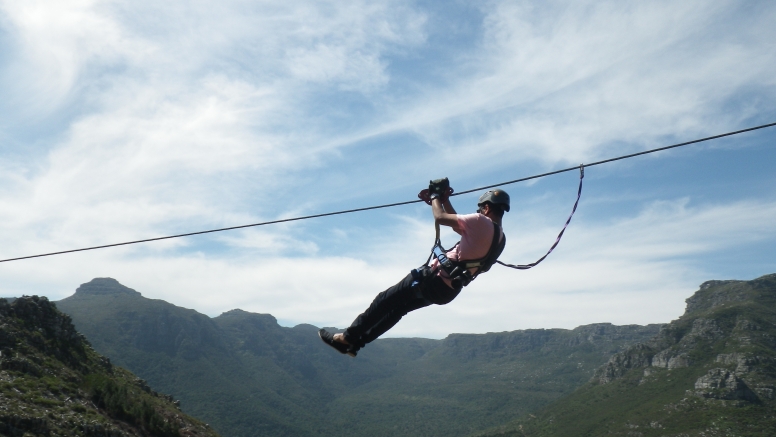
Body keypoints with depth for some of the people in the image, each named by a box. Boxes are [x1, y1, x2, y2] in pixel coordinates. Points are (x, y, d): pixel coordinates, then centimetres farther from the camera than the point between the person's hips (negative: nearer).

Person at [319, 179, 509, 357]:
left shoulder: (482, 223, -17)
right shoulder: (499, 237, 11)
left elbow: (440, 218, -17)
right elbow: (457, 223, 21)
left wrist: (436, 195, 1)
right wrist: (444, 199, 19)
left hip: (434, 279, -9)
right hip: (448, 290, 9)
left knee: (385, 301, 6)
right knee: (398, 308, 20)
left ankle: (348, 337, 16)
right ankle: (356, 342, 25)